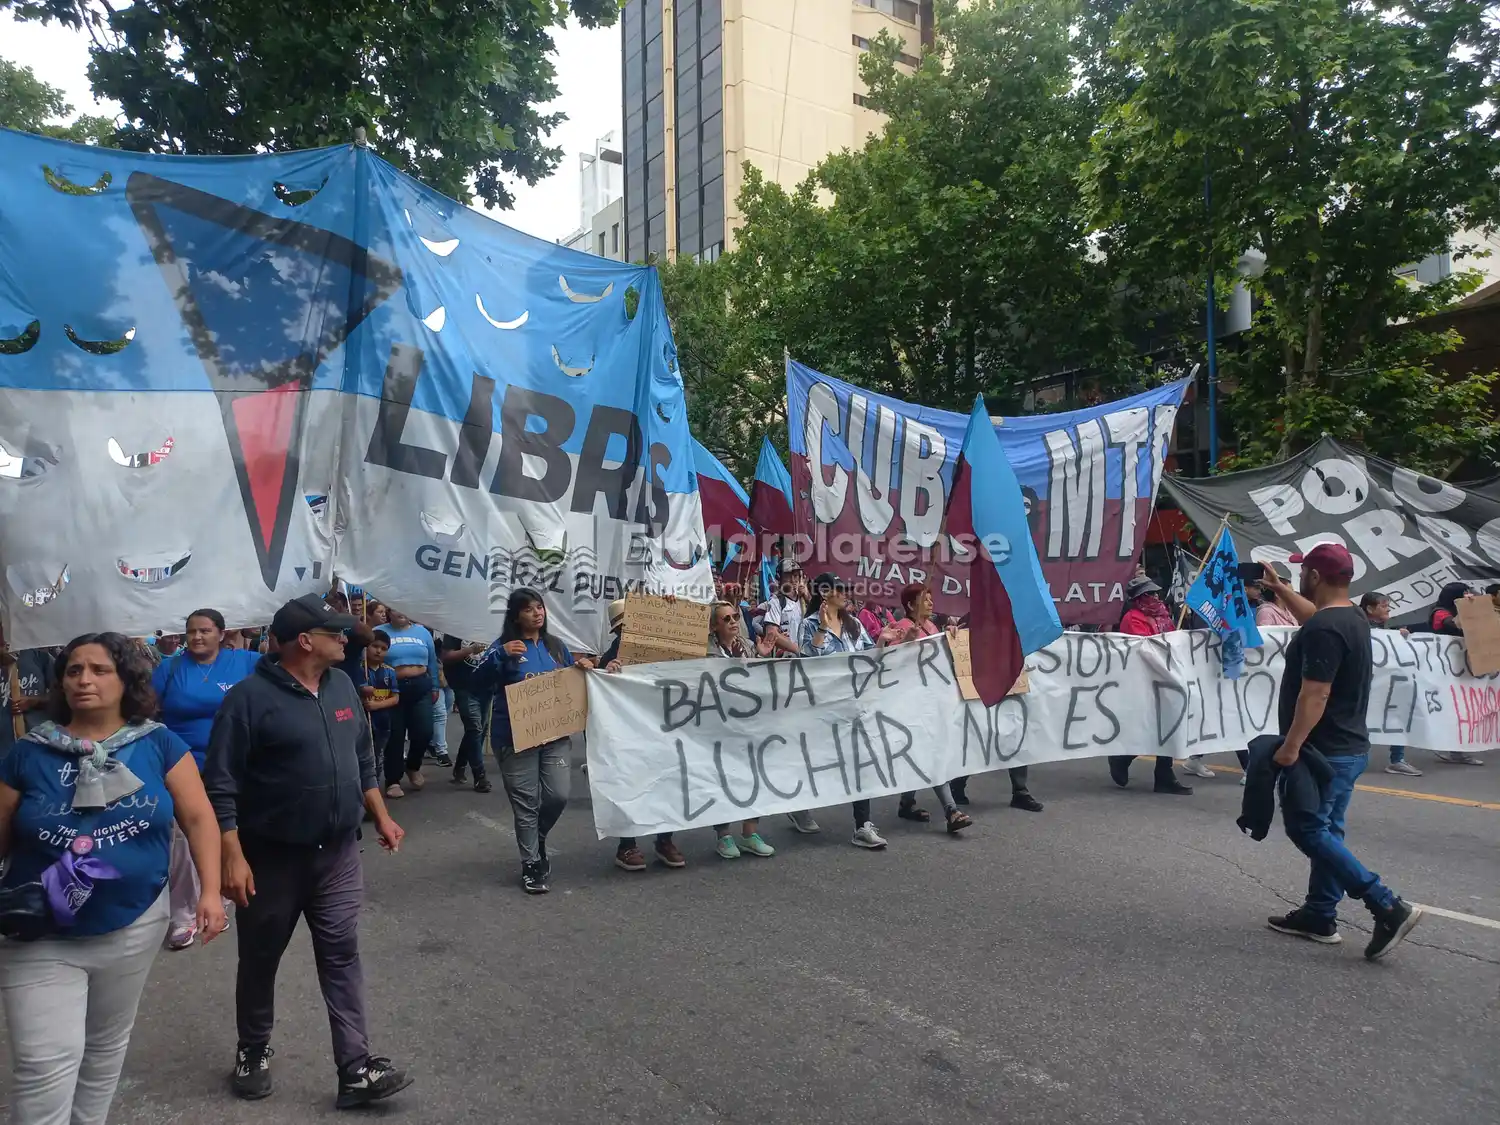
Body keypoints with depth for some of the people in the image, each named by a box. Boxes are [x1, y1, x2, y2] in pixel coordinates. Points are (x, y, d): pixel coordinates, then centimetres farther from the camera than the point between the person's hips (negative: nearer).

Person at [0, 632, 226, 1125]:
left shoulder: (159, 744, -5)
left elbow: (198, 818, -3)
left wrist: (210, 891, -11)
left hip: (134, 927, 1)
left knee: (108, 1044, 19)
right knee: (46, 1061, -3)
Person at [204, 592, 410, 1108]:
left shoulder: (342, 686, 4)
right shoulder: (251, 696, -16)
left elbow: (363, 759, 14)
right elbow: (222, 784, -16)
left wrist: (381, 817, 13)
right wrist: (233, 856, -21)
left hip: (338, 853, 4)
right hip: (272, 857, -4)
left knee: (342, 957, 3)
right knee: (260, 960, 15)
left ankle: (357, 1069, 7)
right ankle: (252, 1052, 36)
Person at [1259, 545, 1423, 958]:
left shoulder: (1323, 630, -22)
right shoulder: (1351, 618, 9)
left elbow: (1314, 695, -27)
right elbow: (1312, 616, 33)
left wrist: (1291, 745, -25)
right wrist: (1278, 587, 39)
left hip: (1324, 751, -10)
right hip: (1348, 747, 10)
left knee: (1307, 830, -6)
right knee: (1325, 830, 14)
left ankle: (1388, 907, -9)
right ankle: (1320, 915, 20)